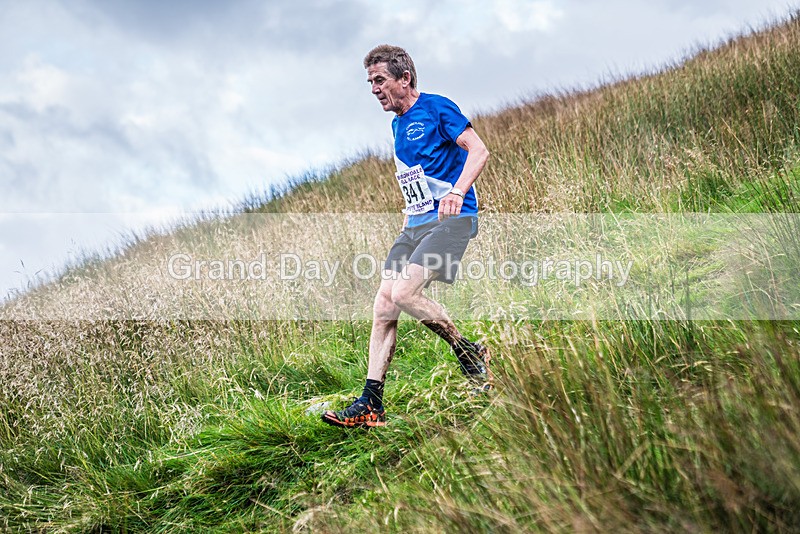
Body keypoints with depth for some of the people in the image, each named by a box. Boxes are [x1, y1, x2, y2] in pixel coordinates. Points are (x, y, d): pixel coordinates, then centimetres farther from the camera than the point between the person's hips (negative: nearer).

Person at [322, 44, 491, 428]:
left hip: (451, 220, -8)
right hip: (415, 224, 9)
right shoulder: (398, 124, 19)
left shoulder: (436, 108, -6)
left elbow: (478, 151, -16)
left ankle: (470, 354, -1)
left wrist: (457, 192, -31)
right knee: (383, 305, -3)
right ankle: (370, 406, -2)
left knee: (403, 295, -23)